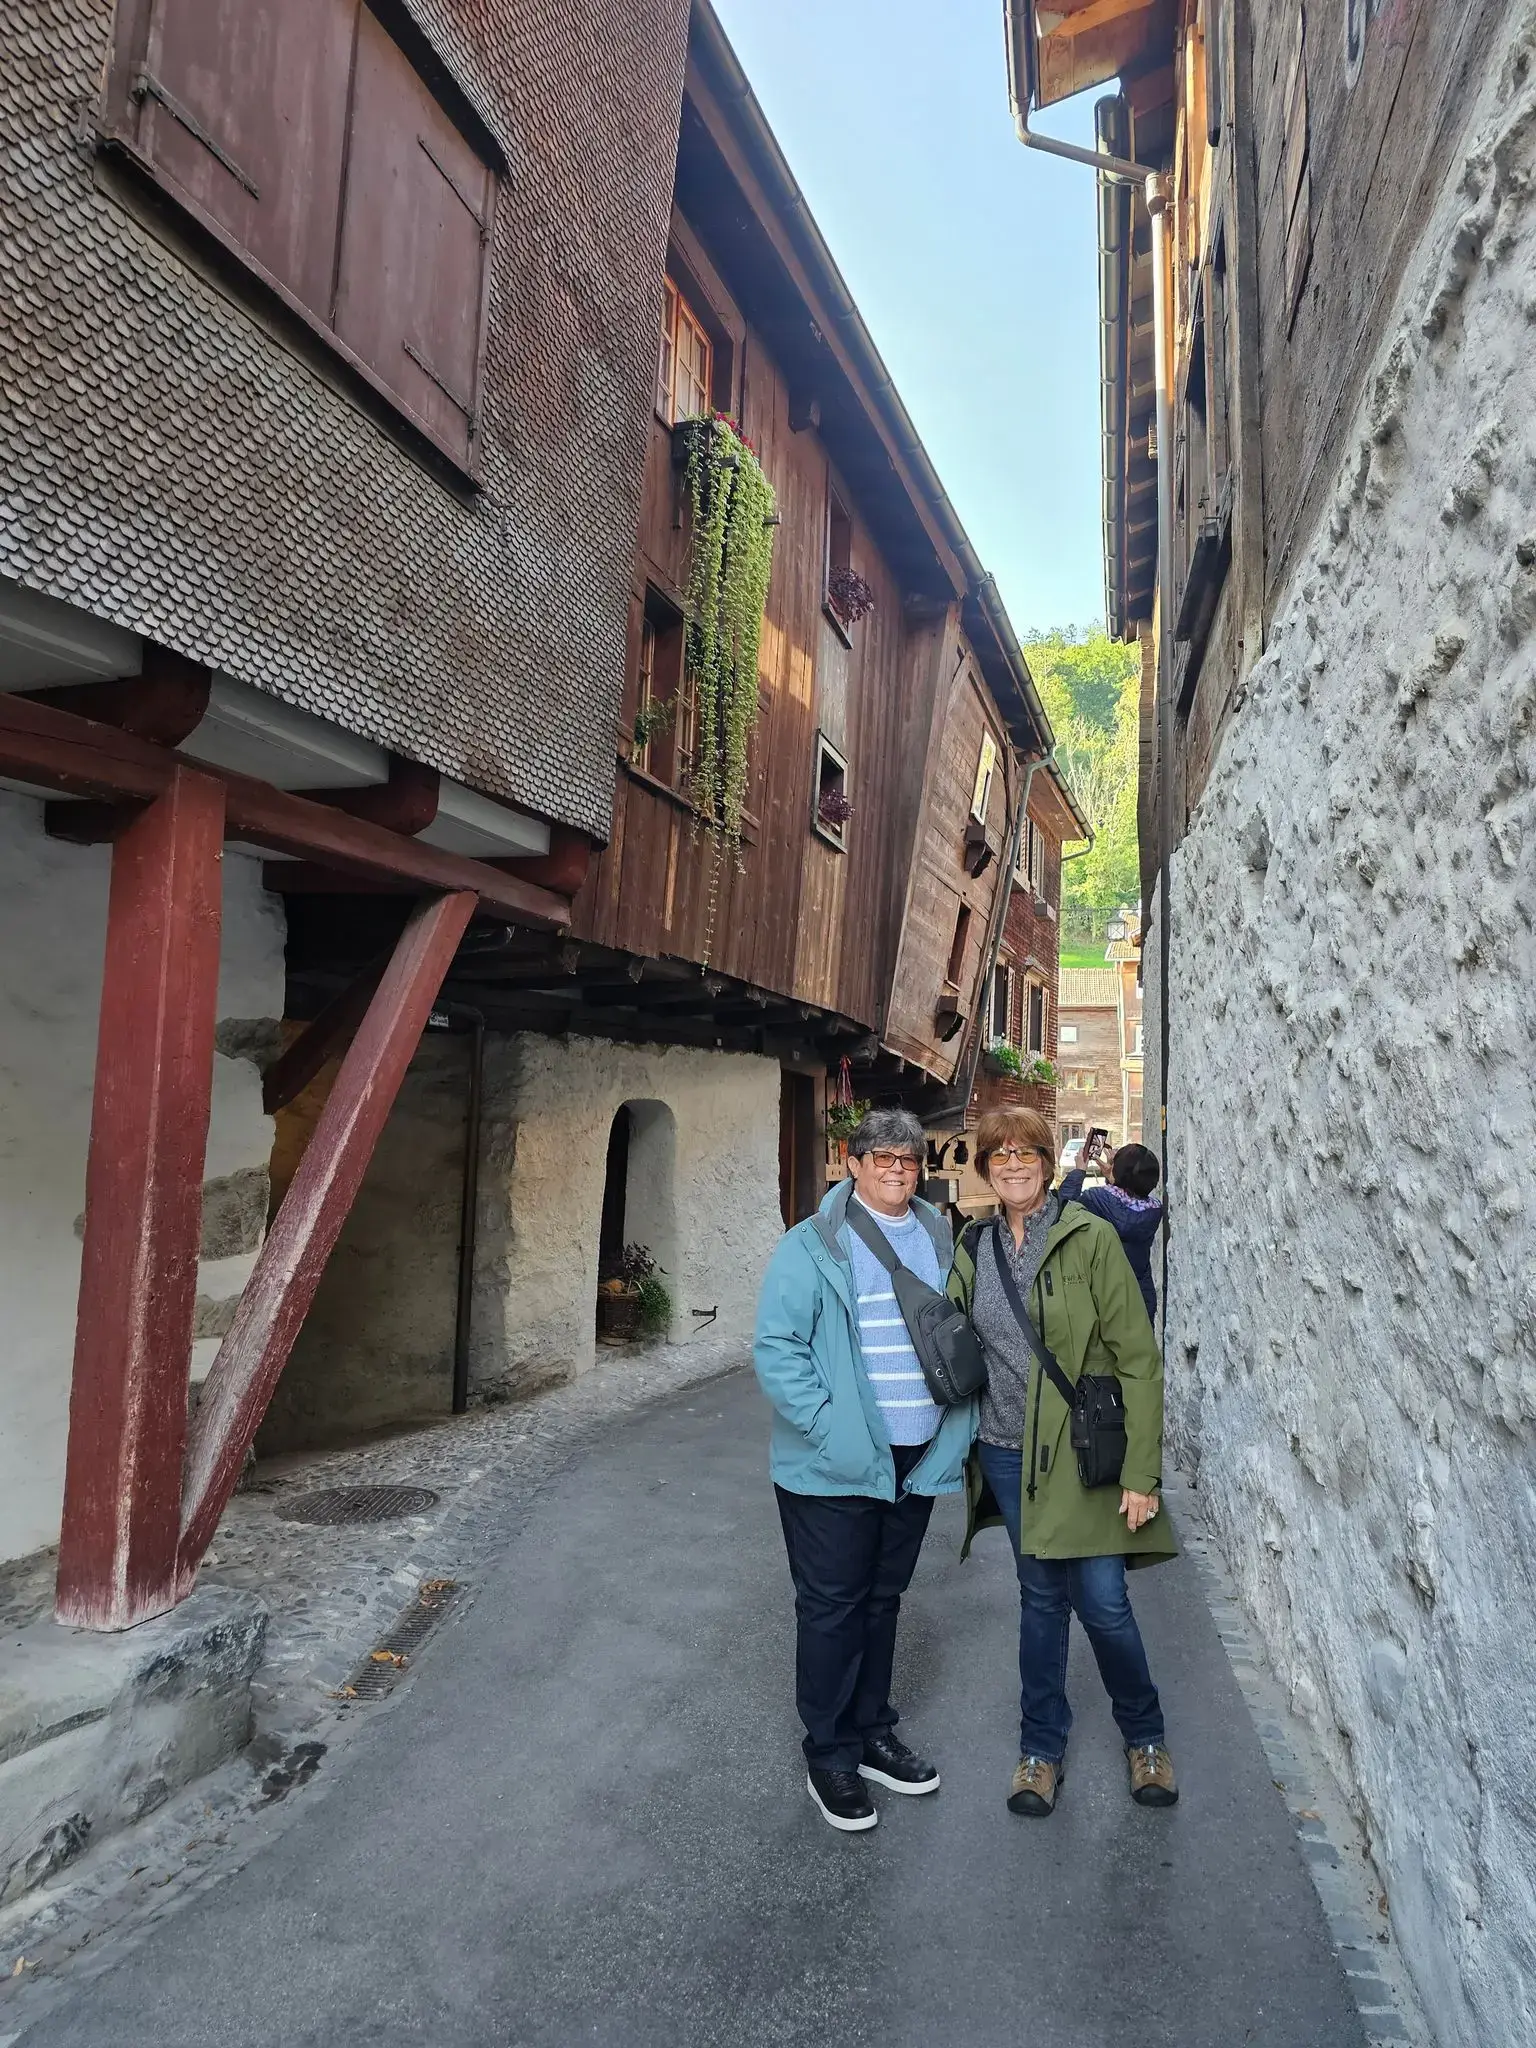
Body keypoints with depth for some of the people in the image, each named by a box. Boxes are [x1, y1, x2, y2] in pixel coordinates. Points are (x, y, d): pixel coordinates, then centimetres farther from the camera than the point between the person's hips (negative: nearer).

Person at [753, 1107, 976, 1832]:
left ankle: (872, 1732, 37)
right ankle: (830, 1756, 25)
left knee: (883, 1599, 20)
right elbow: (776, 1349, -14)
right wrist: (831, 1431, -21)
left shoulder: (940, 1244, 7)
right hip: (835, 1469, -5)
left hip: (918, 1460, 5)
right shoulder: (811, 1247, -10)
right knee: (832, 1607, 7)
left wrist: (957, 1431, 4)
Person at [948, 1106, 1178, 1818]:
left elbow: (1138, 1358, -11)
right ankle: (1041, 1746, 34)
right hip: (1007, 1452, 4)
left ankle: (1144, 1735, 30)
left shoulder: (1089, 1238, -11)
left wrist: (1141, 1473, -14)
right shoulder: (974, 1246, 3)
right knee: (1040, 1596, 15)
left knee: (1101, 1602, 0)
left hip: (1082, 1452, -3)